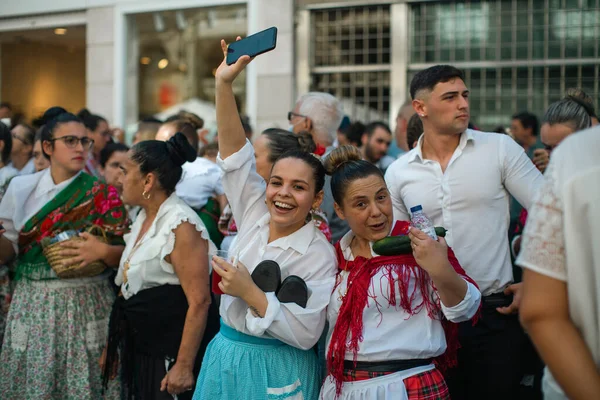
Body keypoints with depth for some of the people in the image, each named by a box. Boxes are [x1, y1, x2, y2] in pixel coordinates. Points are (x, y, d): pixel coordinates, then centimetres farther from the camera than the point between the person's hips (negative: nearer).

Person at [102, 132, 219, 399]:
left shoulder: (180, 225, -19)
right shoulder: (143, 217, 8)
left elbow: (199, 301, -22)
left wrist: (184, 366, -22)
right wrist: (112, 346, 18)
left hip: (171, 354, -8)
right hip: (142, 351, 8)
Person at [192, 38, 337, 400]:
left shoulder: (320, 256, -15)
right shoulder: (255, 215, -2)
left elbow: (307, 335, -19)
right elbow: (234, 148, -7)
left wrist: (251, 293, -23)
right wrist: (224, 83, -16)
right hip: (225, 356, 5)